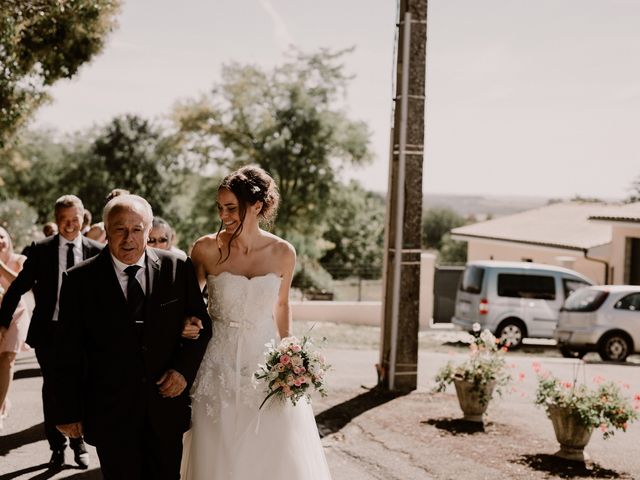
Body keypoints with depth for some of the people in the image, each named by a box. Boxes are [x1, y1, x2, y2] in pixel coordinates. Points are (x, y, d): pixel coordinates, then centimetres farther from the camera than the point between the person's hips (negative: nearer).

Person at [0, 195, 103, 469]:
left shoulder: (96, 252, -3)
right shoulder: (40, 250, -2)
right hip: (48, 329, 0)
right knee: (52, 389, 9)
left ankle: (79, 444, 25)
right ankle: (57, 447, 22)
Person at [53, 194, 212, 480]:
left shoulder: (177, 269, -1)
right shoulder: (80, 280, -4)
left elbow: (201, 325, 9)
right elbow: (68, 353, -2)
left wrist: (184, 369, -7)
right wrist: (69, 412, -2)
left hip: (166, 405, 2)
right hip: (110, 412, -2)